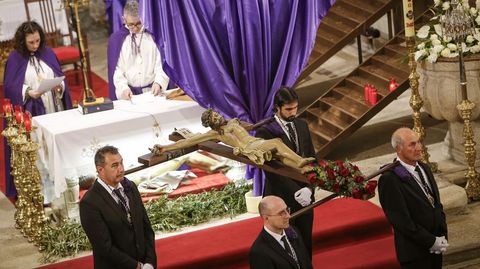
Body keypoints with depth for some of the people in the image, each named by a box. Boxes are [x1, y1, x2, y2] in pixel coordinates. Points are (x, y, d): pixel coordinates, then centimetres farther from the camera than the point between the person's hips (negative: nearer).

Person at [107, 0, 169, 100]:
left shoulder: (152, 36, 6)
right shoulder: (117, 39, 3)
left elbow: (160, 64, 4)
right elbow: (117, 70, 1)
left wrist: (158, 83, -14)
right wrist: (123, 88, -16)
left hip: (152, 91, 1)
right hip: (129, 93, 0)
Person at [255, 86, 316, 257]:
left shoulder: (302, 126, 7)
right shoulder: (265, 132, -12)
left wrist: (308, 188, -9)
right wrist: (296, 192, -19)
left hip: (304, 197, 5)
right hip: (281, 199, -5)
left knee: (306, 242, 11)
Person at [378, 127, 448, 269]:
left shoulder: (424, 168, 8)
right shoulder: (390, 179, -18)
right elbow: (401, 221, -19)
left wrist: (442, 237, 2)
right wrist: (431, 242, -15)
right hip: (415, 254, -7)